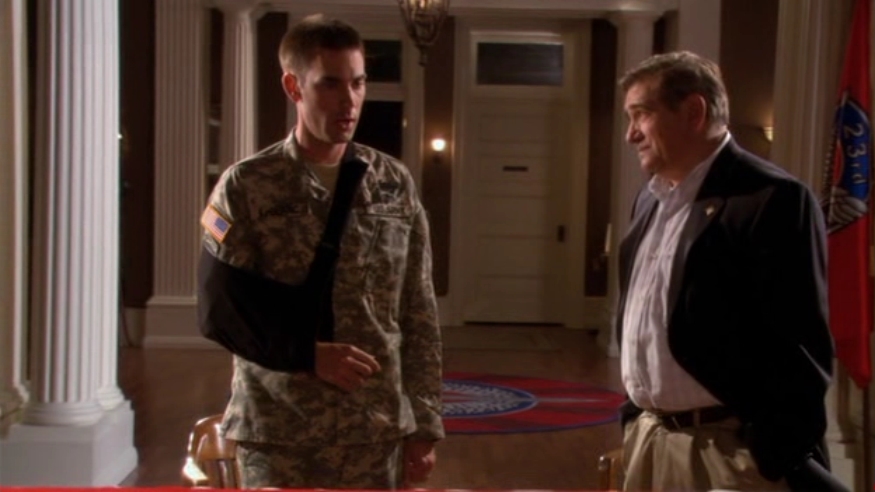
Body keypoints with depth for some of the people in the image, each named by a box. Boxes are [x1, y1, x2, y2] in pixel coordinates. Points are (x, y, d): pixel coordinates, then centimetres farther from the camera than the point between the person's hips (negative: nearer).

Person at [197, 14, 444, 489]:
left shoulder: (394, 184, 4)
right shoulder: (246, 186, -4)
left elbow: (419, 317, 6)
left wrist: (424, 422, 3)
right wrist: (307, 355, -17)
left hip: (376, 428, 3)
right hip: (276, 432, -2)